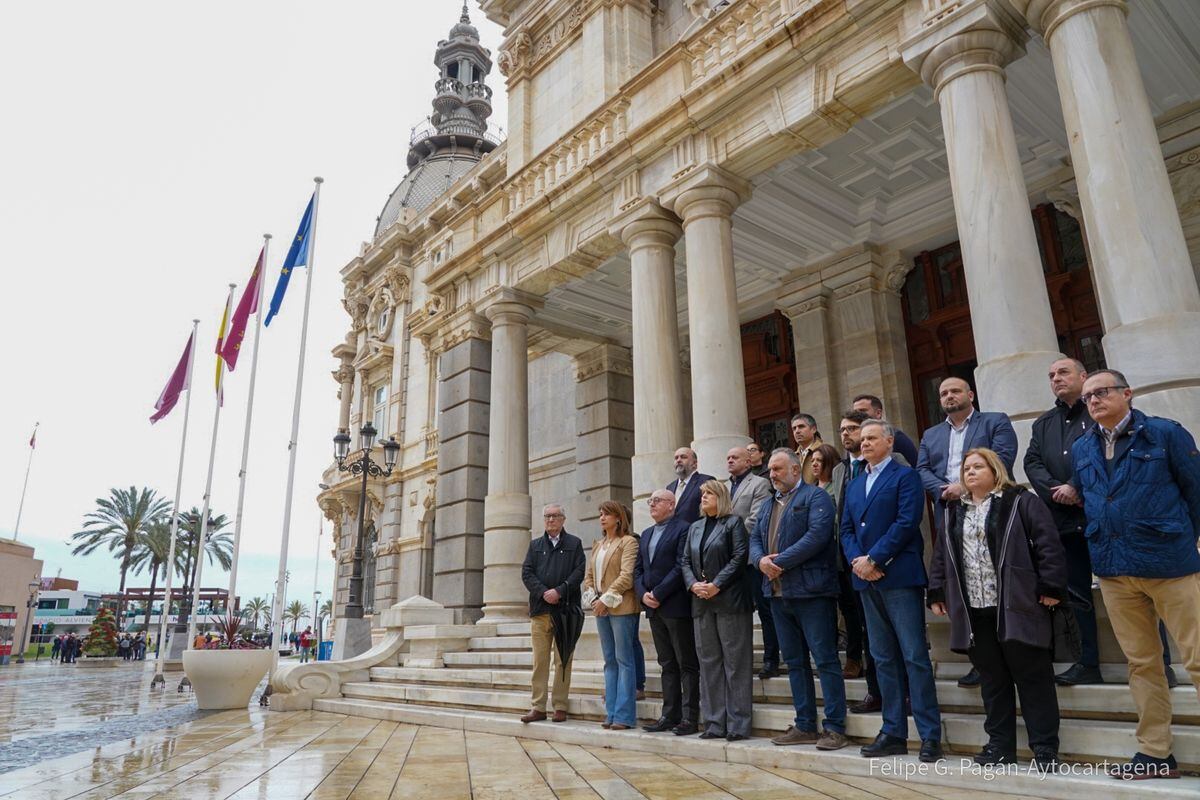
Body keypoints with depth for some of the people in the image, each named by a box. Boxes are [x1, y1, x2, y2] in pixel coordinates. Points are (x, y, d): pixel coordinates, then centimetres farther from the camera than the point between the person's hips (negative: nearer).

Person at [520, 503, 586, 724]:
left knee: (563, 660, 1)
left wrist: (559, 591, -13)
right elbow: (526, 573, 6)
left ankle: (560, 707, 8)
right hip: (540, 609, 2)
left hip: (566, 608, -2)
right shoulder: (535, 545, 16)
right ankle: (538, 707, 8)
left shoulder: (574, 544, 10)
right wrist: (543, 593, -9)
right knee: (540, 660, 2)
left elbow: (579, 572, -1)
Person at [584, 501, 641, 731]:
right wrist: (593, 600, 0)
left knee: (624, 660, -4)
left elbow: (627, 576, -14)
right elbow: (588, 576, 16)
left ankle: (624, 715, 0)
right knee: (610, 661, 10)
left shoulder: (628, 542, -5)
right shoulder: (598, 545, 17)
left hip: (621, 607, -7)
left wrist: (607, 599, -16)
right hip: (601, 608, 7)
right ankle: (611, 712, 15)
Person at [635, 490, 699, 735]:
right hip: (654, 608, 7)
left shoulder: (682, 529, -7)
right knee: (667, 664, 12)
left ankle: (689, 718, 5)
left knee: (687, 664, 0)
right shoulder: (646, 534, 17)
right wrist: (643, 594, -3)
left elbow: (681, 567, -15)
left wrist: (658, 594, -15)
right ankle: (670, 715, 18)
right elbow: (638, 569, 14)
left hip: (676, 606, -7)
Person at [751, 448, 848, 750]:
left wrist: (780, 561, -18)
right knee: (795, 662, 12)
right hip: (778, 593, 8)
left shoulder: (815, 496, -4)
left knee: (825, 660, -3)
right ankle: (804, 726, 21)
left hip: (810, 591, -8)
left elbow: (817, 535, -18)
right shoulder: (770, 505, 20)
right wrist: (761, 560, -7)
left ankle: (835, 728, 5)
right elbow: (755, 539, 15)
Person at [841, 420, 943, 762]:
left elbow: (907, 523, -13)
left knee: (915, 656, -4)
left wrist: (873, 559, -15)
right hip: (868, 580, 7)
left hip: (900, 576, -7)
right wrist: (856, 560, -4)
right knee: (884, 658, 10)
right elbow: (846, 528, 14)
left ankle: (930, 735, 3)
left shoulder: (905, 476, -2)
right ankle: (893, 732, 17)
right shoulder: (854, 484, 19)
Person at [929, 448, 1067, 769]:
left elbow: (1049, 545, -8)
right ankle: (1000, 744, 20)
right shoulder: (953, 512, 16)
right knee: (992, 678, 11)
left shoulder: (1021, 502, -2)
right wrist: (937, 593, 12)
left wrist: (1051, 587, -14)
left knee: (1032, 676, 2)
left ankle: (1045, 747, 11)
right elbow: (941, 556, 18)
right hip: (974, 611, 5)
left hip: (1016, 607, -5)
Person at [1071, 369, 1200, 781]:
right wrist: (1106, 545, 12)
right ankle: (1155, 753, 19)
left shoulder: (1165, 433, -4)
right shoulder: (1081, 449, 10)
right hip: (1114, 570, 5)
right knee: (1141, 663, 11)